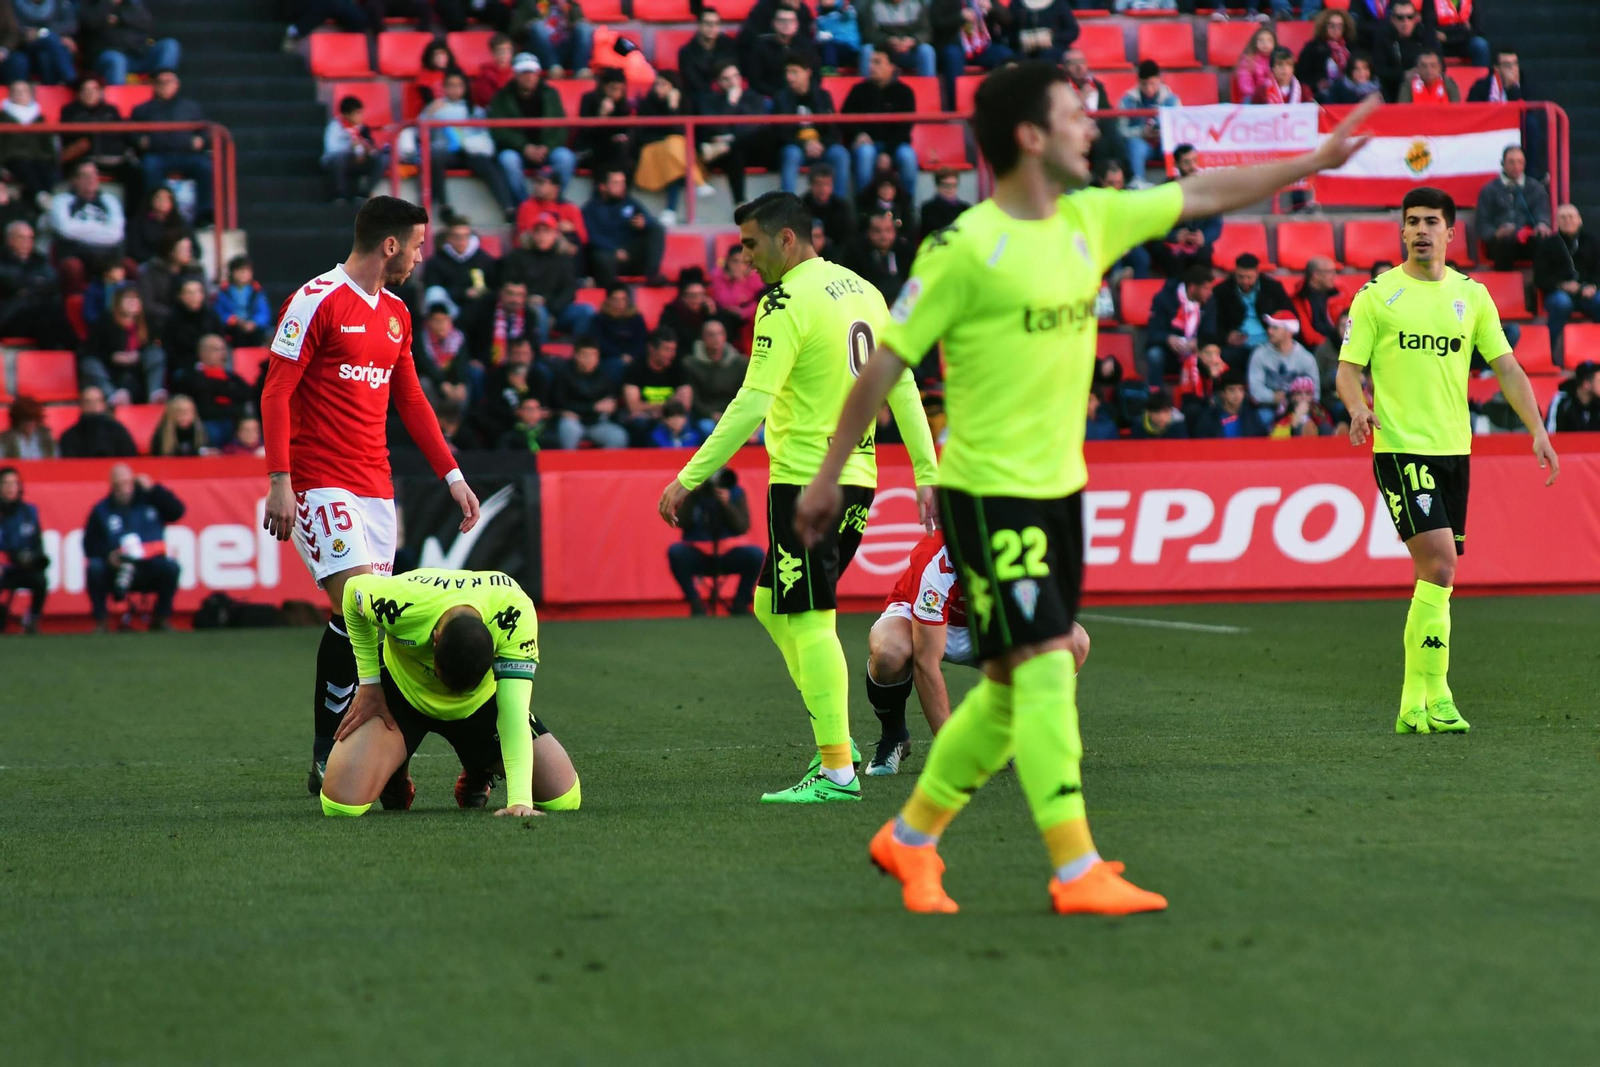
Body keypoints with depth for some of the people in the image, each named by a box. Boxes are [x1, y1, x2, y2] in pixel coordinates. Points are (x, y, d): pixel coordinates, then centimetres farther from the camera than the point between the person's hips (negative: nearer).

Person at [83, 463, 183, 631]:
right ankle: (99, 621, -14)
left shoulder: (149, 499, 6)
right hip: (115, 571, 0)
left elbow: (177, 511, -6)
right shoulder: (101, 511, 4)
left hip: (150, 571, 0)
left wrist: (153, 489, -11)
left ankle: (161, 618, -8)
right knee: (94, 568, -29)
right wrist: (108, 555, -20)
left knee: (171, 566, -28)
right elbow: (90, 545, -1)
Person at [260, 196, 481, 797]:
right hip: (319, 485, -8)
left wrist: (452, 475, 17)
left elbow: (410, 401, 23)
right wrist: (280, 481, -17)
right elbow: (276, 392, -10)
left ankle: (330, 757, 9)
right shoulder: (317, 302, -8)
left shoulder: (396, 314, 15)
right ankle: (328, 758, -12)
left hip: (374, 487, 8)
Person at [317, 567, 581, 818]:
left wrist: (520, 801, -50)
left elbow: (514, 710, -42)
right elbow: (353, 589, -13)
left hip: (480, 702, 1)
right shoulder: (398, 602, -38)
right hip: (400, 691, -1)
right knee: (341, 806, -21)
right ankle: (395, 777, 16)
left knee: (564, 799, -9)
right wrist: (368, 683, -11)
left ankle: (478, 773, 23)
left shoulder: (515, 611, -39)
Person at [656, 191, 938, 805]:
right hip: (857, 476, 9)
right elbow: (902, 385, 13)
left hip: (806, 479, -9)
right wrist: (926, 472, 16)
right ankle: (835, 738, 14)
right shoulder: (862, 291, 12)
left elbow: (751, 406, -19)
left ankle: (836, 773, -9)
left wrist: (688, 479, -17)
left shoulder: (787, 304, -14)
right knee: (773, 607, 18)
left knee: (809, 622, -6)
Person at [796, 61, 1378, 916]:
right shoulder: (964, 249, -14)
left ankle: (909, 839, 26)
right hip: (987, 494, -8)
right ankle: (1077, 874, -11)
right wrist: (829, 477, -5)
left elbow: (1203, 194, 17)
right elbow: (884, 365, -9)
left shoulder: (1089, 220, 7)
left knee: (1015, 687, 12)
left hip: (1058, 490, 8)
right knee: (1043, 672, -12)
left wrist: (1313, 162, 18)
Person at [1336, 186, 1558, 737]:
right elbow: (1348, 369, -1)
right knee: (1440, 563, -17)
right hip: (1399, 447, -5)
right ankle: (1435, 697, -13)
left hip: (1454, 448, 5)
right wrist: (1359, 407, -22)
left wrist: (1537, 431, 2)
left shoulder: (1471, 295, 11)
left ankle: (1413, 704, 13)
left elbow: (1506, 367, 11)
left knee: (1435, 575, 6)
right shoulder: (1377, 295, 1)